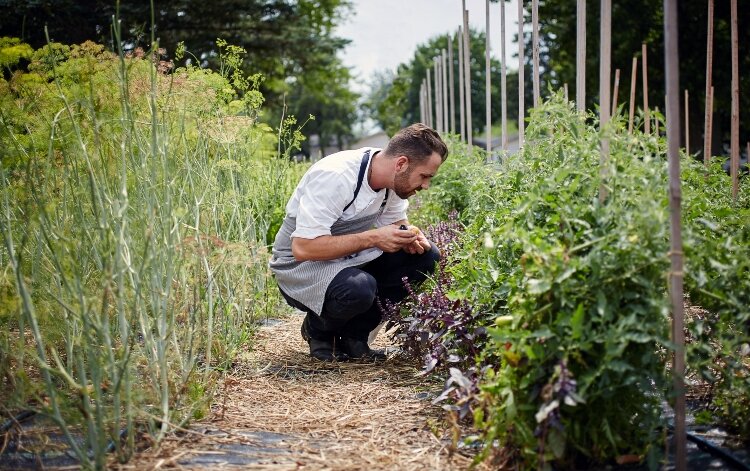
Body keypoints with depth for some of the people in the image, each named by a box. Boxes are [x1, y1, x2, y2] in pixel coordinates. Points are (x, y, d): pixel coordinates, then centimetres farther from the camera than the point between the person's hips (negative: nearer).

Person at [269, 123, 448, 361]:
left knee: (426, 256, -10)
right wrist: (372, 238, -33)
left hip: (350, 257, 8)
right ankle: (319, 330, -3)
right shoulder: (335, 177, -29)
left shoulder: (394, 180, -6)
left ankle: (353, 334, -1)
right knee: (359, 288, -38)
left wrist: (410, 237, -13)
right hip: (300, 265, -8)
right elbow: (302, 247, -33)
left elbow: (396, 221, 12)